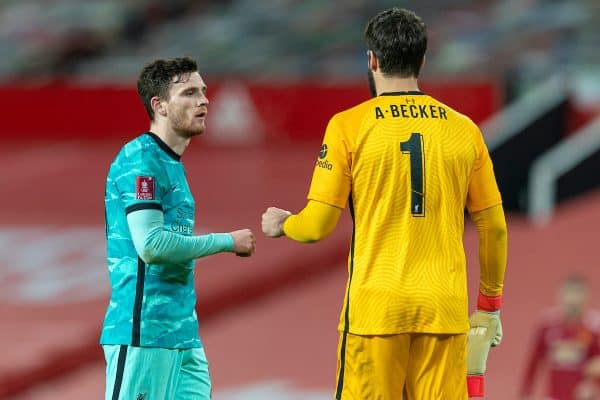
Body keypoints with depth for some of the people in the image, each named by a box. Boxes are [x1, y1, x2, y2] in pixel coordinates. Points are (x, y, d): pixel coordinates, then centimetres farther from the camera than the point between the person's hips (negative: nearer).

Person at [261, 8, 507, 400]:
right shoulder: (464, 130, 6)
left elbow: (318, 225, -2)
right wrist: (490, 305, 22)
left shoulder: (349, 126, -2)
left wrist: (280, 225, 20)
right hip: (446, 309, 2)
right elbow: (494, 227, 10)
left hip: (375, 308, -2)